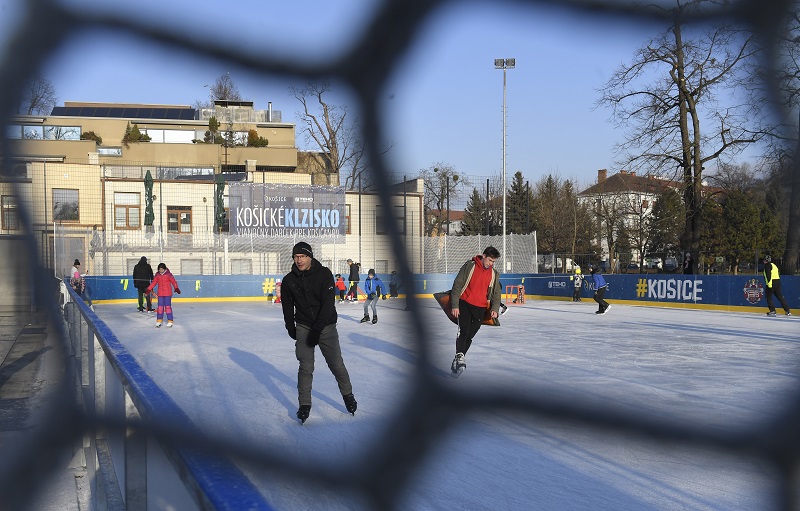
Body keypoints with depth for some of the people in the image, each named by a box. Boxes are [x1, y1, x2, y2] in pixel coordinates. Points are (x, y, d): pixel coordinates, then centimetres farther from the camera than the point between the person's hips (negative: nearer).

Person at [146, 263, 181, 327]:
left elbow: (173, 281, -12)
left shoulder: (168, 274, -8)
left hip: (168, 294, -4)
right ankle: (159, 321, 16)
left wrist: (176, 288, -26)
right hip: (160, 294, 4)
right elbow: (153, 282, 11)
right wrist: (149, 289, 6)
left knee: (168, 307, -2)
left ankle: (170, 321, 4)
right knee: (160, 307, 6)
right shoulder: (157, 275, 5)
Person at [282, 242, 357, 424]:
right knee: (305, 367, -5)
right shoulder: (289, 280, -3)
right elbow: (287, 306, 11)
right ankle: (304, 405, 5)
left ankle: (348, 395, 26)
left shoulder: (324, 274, -14)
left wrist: (317, 329, -22)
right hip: (303, 327, 2)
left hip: (326, 325, -2)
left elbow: (328, 303, -18)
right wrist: (290, 327, 11)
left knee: (337, 364, 4)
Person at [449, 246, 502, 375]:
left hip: (480, 309, 4)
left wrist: (495, 309, -6)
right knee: (463, 331, -19)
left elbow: (496, 294, 12)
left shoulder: (494, 275, 8)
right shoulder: (470, 266, -6)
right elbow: (457, 285, -5)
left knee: (469, 336, 4)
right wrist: (455, 306, -10)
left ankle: (457, 362, 13)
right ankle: (459, 357, -25)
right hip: (464, 304, -4)